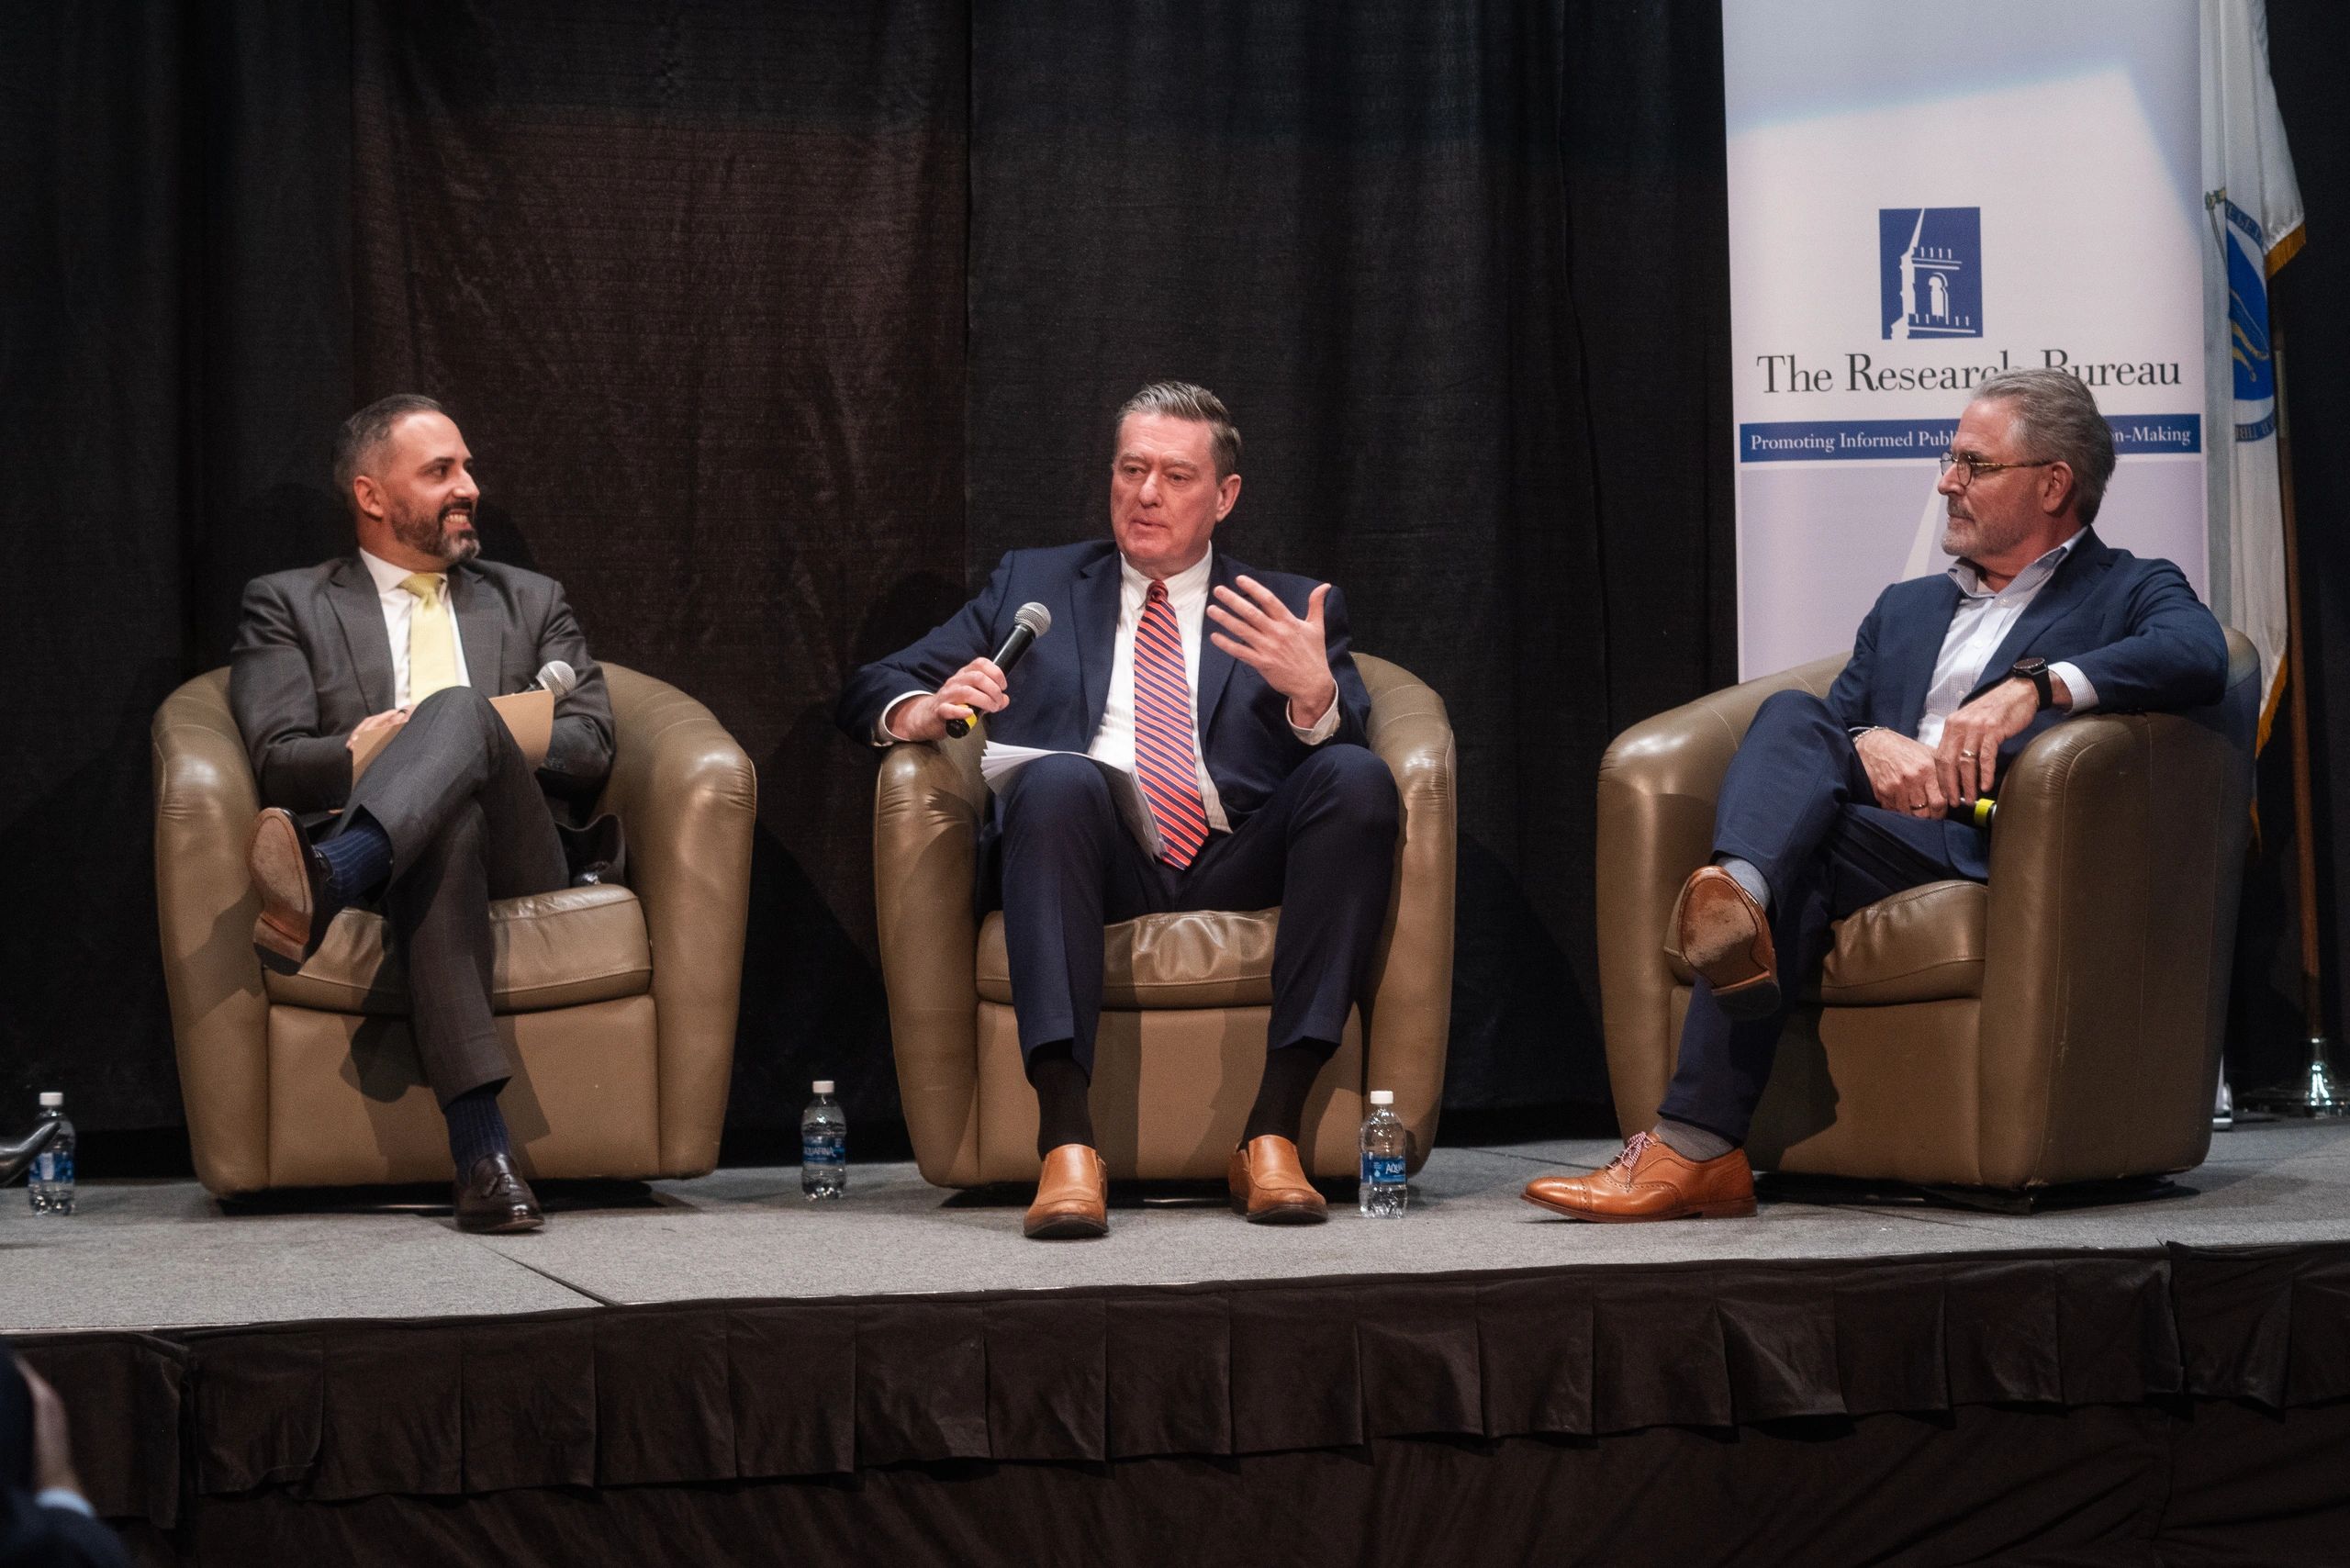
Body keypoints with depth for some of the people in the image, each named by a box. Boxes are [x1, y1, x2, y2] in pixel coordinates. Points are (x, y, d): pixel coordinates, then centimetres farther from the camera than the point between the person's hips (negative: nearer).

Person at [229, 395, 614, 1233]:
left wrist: (460, 739, -5)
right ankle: (481, 1149, -58)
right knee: (442, 829, -42)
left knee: (457, 709, -32)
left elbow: (589, 746, 12)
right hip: (389, 847, -1)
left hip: (513, 847, 2)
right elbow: (278, 761, 4)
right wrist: (358, 754, -17)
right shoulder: (287, 605, 20)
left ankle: (322, 883, -64)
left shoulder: (530, 601, 28)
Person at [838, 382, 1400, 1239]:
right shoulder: (1033, 584, 24)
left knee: (1359, 776, -28)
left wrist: (1313, 693, -18)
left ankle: (1273, 1128, -30)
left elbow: (1341, 745, 6)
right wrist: (923, 711, -6)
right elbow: (873, 689, 19)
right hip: (1097, 860, -1)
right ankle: (1067, 1142, -42)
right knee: (1058, 778, -34)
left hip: (1235, 867, 1)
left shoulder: (1293, 608, 22)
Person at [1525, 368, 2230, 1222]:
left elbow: (2198, 657, -10)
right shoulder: (1906, 608, 34)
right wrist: (1866, 744, -6)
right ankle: (1738, 896, -54)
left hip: (1985, 851, -5)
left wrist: (2034, 685, -23)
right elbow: (1842, 714, 21)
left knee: (1796, 863, -31)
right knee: (1793, 713, -24)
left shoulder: (2131, 591, 15)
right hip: (1871, 822, 5)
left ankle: (1697, 1145, -42)